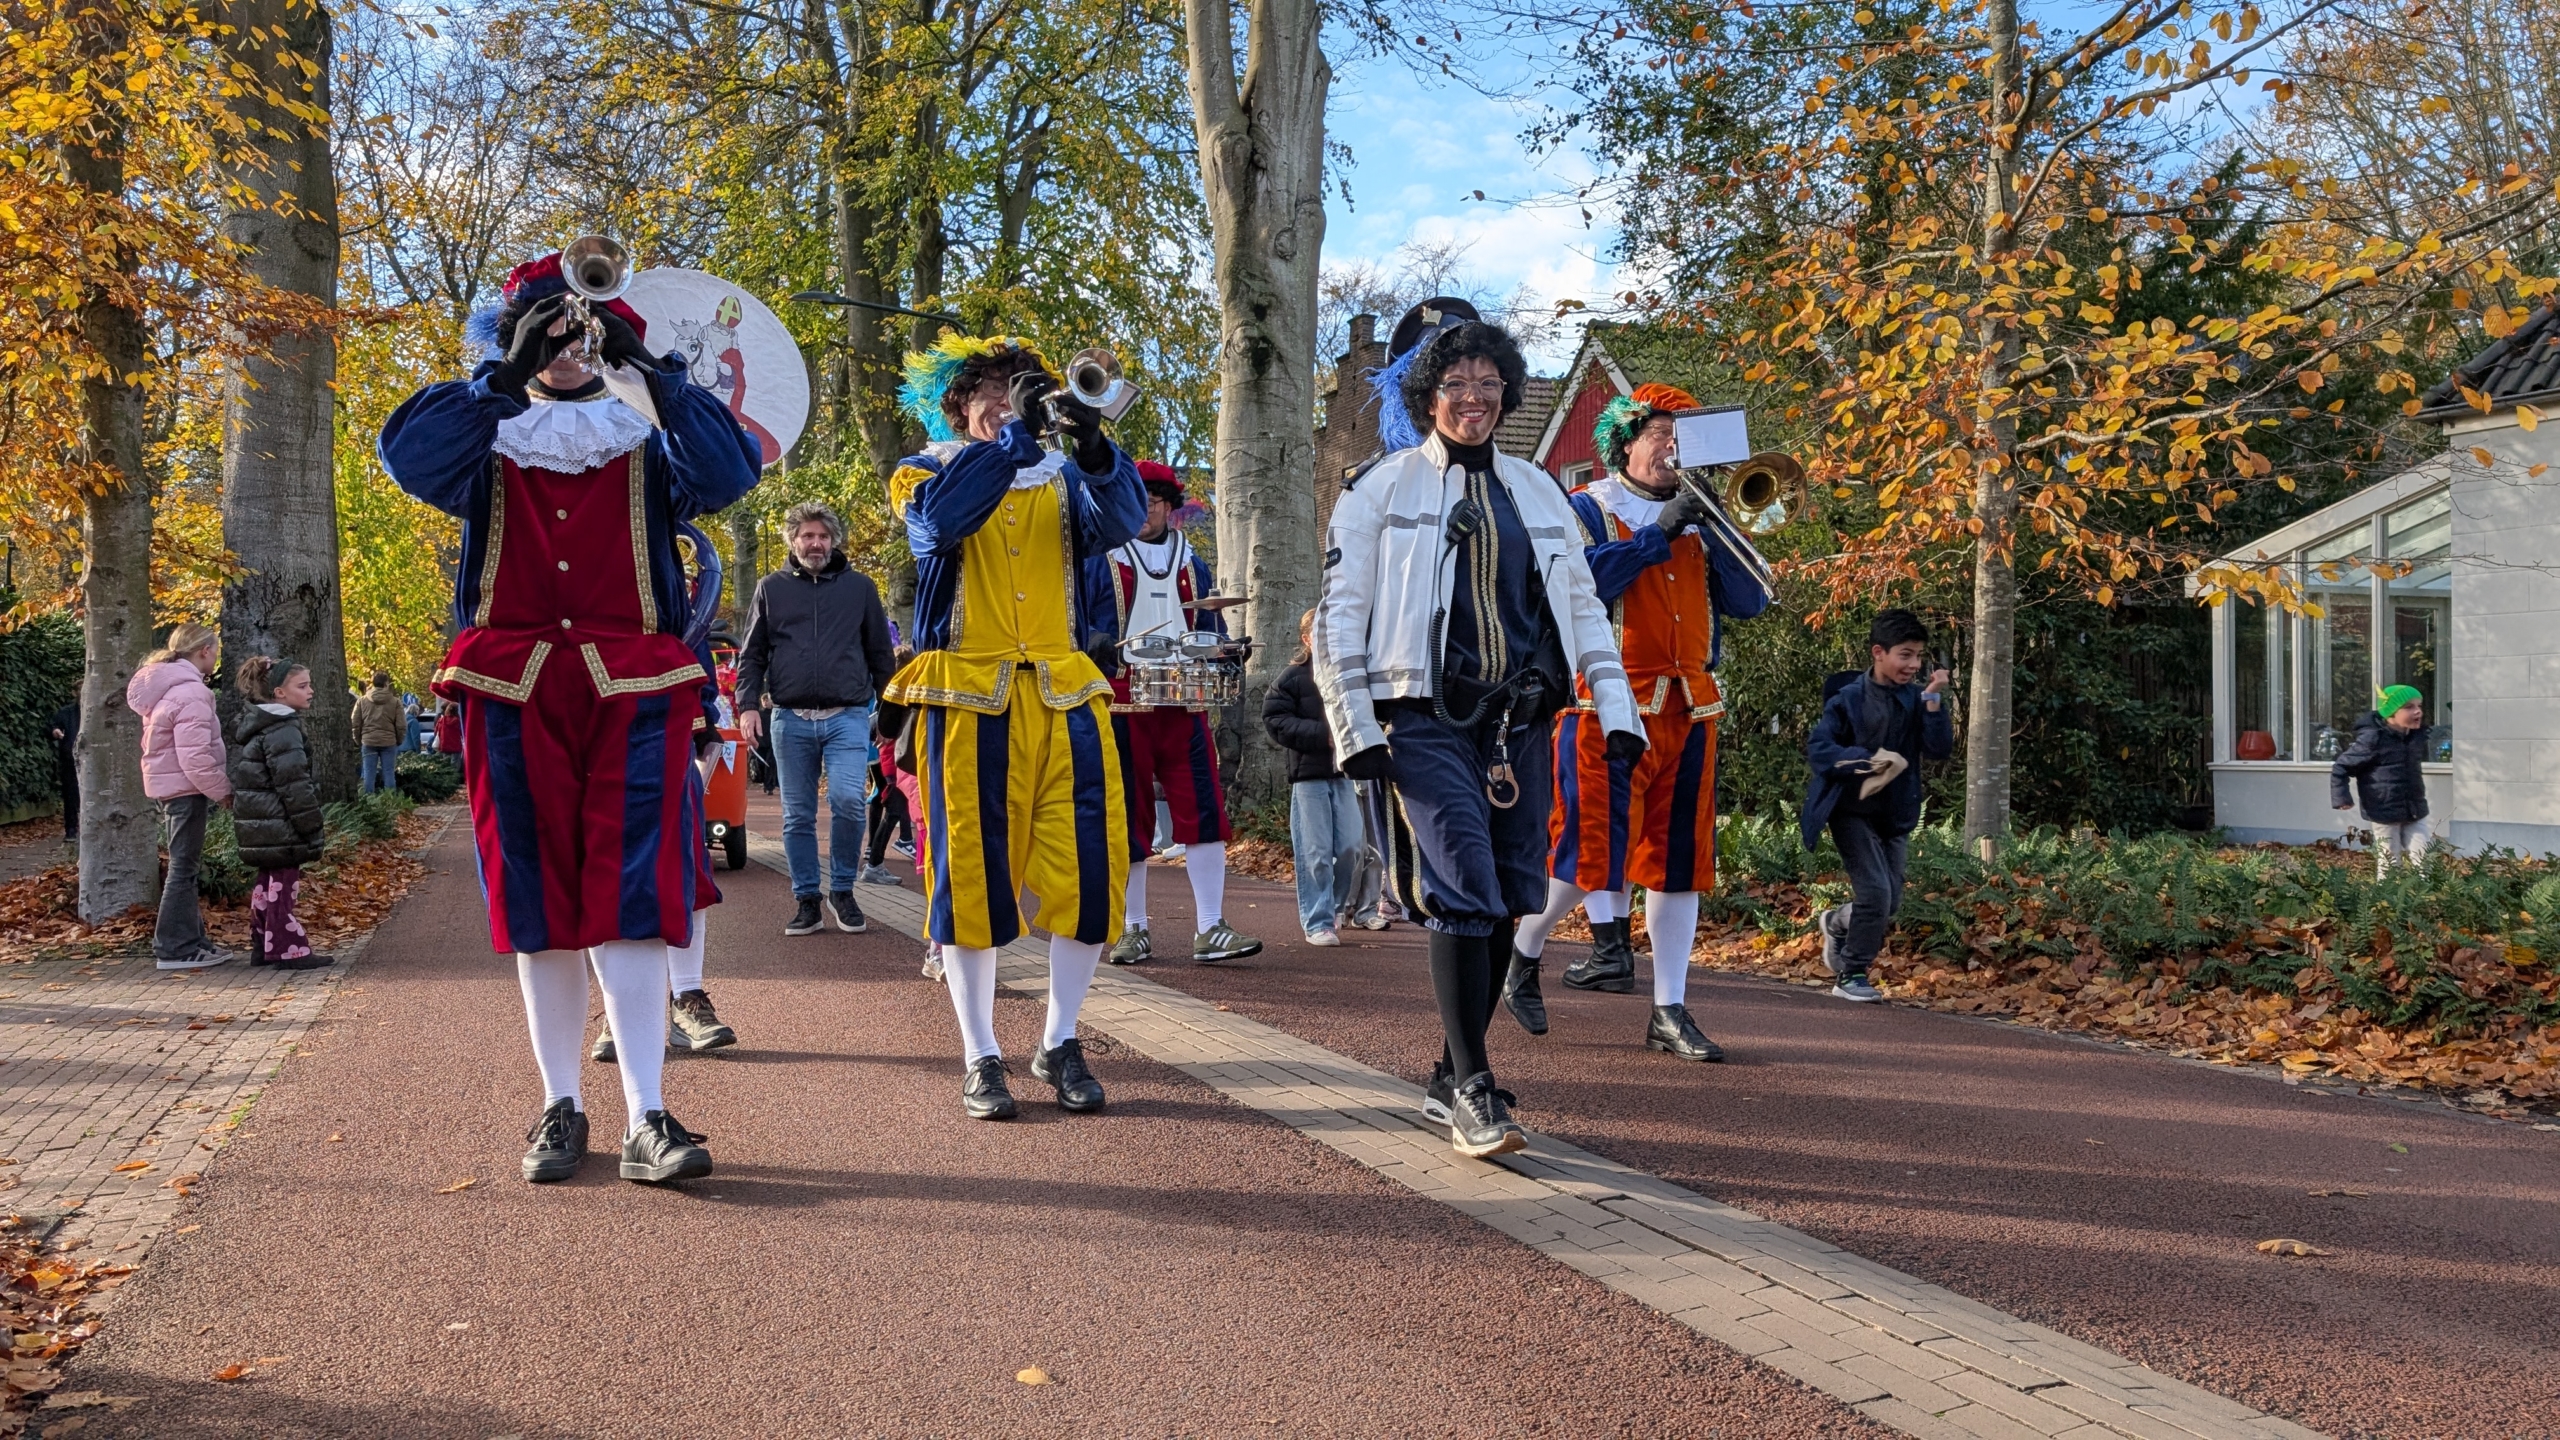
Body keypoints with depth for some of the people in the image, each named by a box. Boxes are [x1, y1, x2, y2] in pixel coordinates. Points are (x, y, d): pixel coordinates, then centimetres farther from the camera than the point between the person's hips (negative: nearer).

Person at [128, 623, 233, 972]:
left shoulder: (165, 686, 12)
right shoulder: (189, 692, -19)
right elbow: (195, 755, -24)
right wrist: (221, 790, -13)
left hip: (168, 783, 10)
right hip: (185, 786, -10)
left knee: (185, 865, 15)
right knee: (184, 868, -4)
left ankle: (189, 939, 22)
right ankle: (176, 949, 1)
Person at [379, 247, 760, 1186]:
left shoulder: (646, 448, 12)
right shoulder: (487, 451, 14)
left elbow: (728, 473, -8)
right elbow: (407, 453, -7)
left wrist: (651, 373, -17)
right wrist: (506, 376, -15)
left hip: (631, 692, -1)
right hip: (514, 693, 1)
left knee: (630, 897, -10)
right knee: (539, 905, 4)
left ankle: (646, 1120, -11)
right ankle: (560, 1107, 14)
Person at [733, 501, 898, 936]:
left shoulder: (859, 587, 10)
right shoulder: (771, 588, 10)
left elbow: (881, 655, 13)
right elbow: (752, 655, 11)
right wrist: (748, 705, -2)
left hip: (848, 717, -1)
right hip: (791, 720, 1)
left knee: (848, 799, -17)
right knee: (798, 815, 5)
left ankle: (842, 890, 1)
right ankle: (806, 900, 15)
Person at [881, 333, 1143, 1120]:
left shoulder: (1063, 476, 15)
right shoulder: (925, 472, 8)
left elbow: (1121, 522, -7)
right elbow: (940, 518, -17)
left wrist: (1092, 446, -24)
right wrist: (1014, 433, -20)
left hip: (1065, 693, 3)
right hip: (967, 695, -2)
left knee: (1088, 864, -2)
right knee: (971, 870, -1)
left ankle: (1060, 1045, 14)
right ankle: (980, 1057, 11)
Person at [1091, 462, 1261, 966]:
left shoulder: (1192, 565, 17)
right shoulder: (1098, 561, 6)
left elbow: (1212, 629, 20)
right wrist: (1098, 650, -20)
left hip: (1183, 703, 3)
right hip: (1122, 706, -3)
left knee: (1205, 810, -6)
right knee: (1128, 815, 2)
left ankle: (1210, 929, -4)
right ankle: (1133, 930, 13)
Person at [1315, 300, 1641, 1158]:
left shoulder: (1537, 492, 15)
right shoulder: (1381, 490, 2)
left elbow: (1582, 606, 18)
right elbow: (1340, 615, 0)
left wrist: (1617, 709, 9)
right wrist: (1356, 729, -7)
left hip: (1519, 725, 5)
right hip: (1426, 724, -5)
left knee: (1507, 902, 6)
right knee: (1465, 892, -16)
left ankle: (1450, 1078, 20)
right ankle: (1472, 1092, -8)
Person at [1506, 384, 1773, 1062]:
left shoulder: (1699, 518, 17)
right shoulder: (1587, 509, 3)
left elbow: (1748, 602, 7)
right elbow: (1579, 581, -17)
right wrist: (1661, 533, -16)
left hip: (1688, 709, 5)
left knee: (1679, 858, 4)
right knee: (1590, 850, -7)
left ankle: (1669, 1013, 11)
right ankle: (1522, 959, 18)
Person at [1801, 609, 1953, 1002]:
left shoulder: (1916, 700, 1)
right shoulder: (1849, 698, -10)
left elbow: (1939, 749, -8)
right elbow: (1817, 747, -12)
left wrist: (1934, 701, -17)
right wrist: (1866, 761, -24)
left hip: (1896, 815, 5)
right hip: (1853, 810, -5)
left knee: (1890, 903, 9)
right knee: (1876, 892, -14)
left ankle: (1836, 923, 41)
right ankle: (1851, 976, 4)